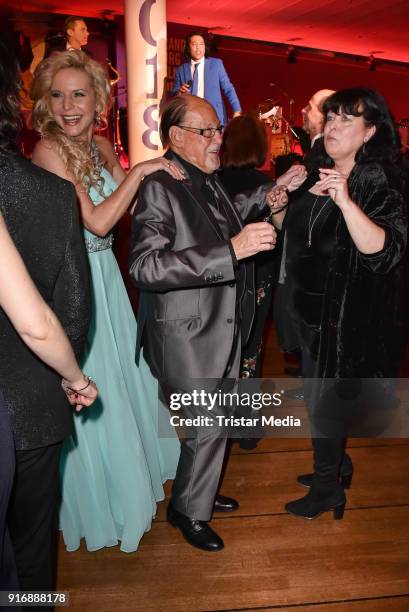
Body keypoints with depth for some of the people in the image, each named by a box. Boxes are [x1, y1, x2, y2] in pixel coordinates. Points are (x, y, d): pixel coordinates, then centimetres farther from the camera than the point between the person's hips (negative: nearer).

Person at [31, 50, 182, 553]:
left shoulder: (100, 146, 5)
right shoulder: (48, 150, -17)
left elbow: (128, 204, 10)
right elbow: (97, 221, -24)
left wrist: (159, 170, -4)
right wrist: (140, 171, -20)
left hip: (105, 277, 7)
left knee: (122, 375, 20)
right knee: (88, 395, 7)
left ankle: (128, 472, 46)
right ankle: (98, 502, 32)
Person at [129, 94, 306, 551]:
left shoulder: (207, 180, 7)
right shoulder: (159, 187, -19)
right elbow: (145, 266, -31)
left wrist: (269, 194, 20)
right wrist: (232, 249, -35)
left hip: (223, 329, 9)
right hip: (188, 337, -8)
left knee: (214, 423, 21)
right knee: (207, 427, 4)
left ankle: (200, 492, 45)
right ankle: (188, 510, 30)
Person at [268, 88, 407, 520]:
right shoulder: (318, 174, 5)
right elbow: (281, 224, 16)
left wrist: (346, 201, -40)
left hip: (345, 316, -7)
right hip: (312, 306, 7)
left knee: (322, 399, 4)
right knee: (317, 392, 21)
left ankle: (327, 489, 27)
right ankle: (332, 464, 45)